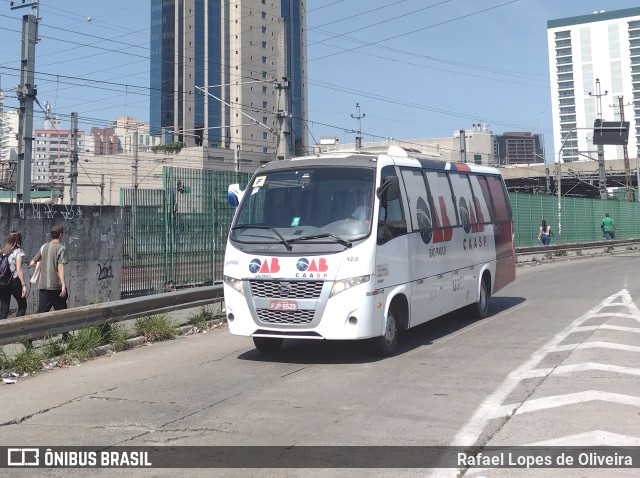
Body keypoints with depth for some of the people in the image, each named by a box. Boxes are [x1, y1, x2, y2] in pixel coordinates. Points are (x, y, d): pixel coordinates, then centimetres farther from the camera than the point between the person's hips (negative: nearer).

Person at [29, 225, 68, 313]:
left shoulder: (44, 246, 8)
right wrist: (63, 285, -20)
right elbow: (60, 267, -16)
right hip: (56, 286, -5)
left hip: (43, 285, 5)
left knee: (41, 312, 4)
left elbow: (32, 264, 8)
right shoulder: (61, 248, -7)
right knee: (61, 313, 7)